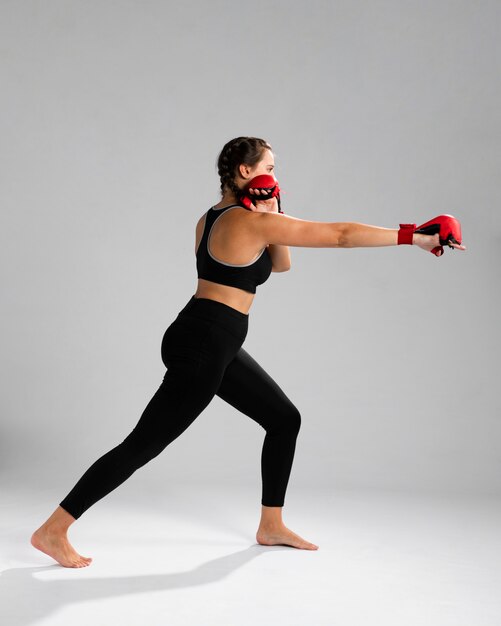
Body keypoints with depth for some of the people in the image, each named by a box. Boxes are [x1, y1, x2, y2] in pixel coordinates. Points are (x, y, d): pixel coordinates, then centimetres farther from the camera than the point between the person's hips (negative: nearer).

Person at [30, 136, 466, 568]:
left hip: (216, 347, 10)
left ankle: (272, 526, 26)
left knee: (285, 419, 15)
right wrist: (417, 237, -12)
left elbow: (281, 264, 21)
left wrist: (273, 216, 3)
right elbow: (341, 234, -17)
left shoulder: (213, 218, 12)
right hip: (201, 348, -10)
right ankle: (53, 530, 6)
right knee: (143, 445, -4)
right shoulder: (250, 221, -17)